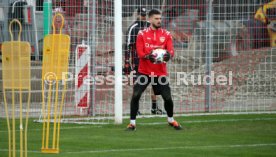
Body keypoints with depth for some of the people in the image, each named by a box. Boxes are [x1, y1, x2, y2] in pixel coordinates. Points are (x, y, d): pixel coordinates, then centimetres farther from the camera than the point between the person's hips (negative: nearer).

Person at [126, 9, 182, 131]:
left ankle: (171, 120, 27)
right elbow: (139, 52, -9)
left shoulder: (166, 35, 3)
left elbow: (171, 51, -7)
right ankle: (132, 123, 0)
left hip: (160, 73, 1)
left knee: (168, 98, 1)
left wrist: (168, 55, -31)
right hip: (144, 72, -1)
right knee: (135, 95, -12)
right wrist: (148, 56, -30)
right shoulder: (142, 34, 0)